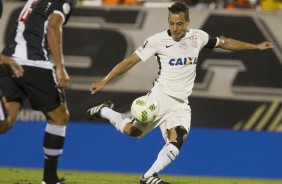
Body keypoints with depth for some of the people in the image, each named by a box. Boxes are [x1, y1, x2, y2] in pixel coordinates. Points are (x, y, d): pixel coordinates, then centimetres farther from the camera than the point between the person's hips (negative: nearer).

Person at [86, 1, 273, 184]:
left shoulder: (198, 37, 5)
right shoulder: (158, 40, -7)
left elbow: (224, 43, 21)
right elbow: (130, 61, -5)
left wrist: (256, 46, 24)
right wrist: (104, 81, -11)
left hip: (181, 104, 3)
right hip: (160, 97, -3)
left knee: (178, 139, -20)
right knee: (131, 130, -13)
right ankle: (105, 111, 16)